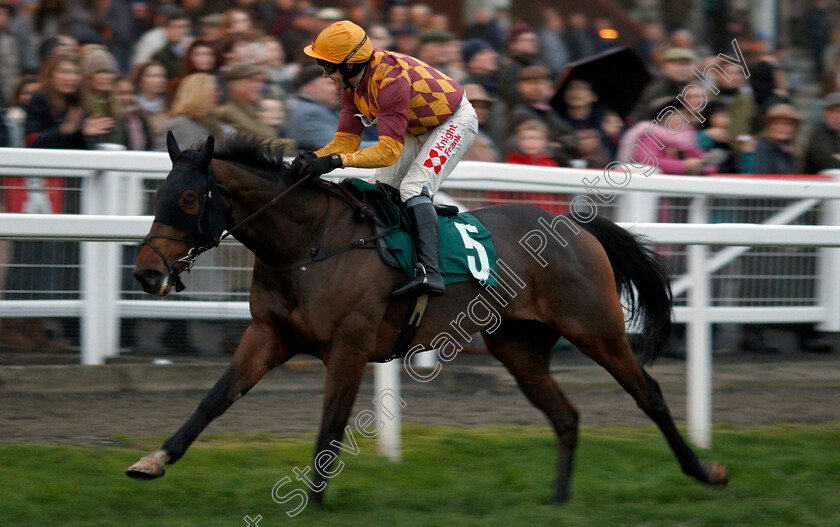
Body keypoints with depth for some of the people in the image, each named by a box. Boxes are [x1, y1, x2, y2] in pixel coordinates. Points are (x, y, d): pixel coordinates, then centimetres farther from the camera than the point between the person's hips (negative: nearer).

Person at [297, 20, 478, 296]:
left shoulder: (392, 80, -37)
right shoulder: (352, 85, -9)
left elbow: (389, 150, -42)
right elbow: (346, 140, -7)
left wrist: (336, 161, -50)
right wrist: (315, 158, -27)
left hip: (455, 122, -9)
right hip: (417, 129, 9)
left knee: (413, 188, -26)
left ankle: (429, 272, -36)